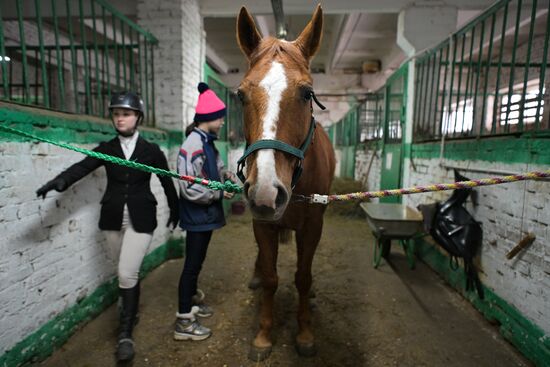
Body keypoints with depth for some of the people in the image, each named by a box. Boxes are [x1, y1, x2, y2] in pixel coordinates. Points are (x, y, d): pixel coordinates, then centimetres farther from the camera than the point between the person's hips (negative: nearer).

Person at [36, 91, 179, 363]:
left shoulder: (151, 150, -2)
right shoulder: (106, 148, 3)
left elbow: (167, 182, 5)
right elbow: (82, 167, -11)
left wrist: (175, 211, 12)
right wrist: (59, 181, -32)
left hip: (140, 219, -3)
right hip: (113, 218, 3)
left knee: (127, 273, -8)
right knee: (126, 272, 16)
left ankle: (125, 333, 8)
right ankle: (131, 311, 42)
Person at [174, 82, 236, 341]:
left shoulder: (207, 142, 7)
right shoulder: (193, 145, -22)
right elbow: (190, 189, -25)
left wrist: (227, 175, 4)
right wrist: (220, 194, -16)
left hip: (207, 214, 9)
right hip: (197, 216, -9)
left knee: (197, 261, 22)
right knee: (192, 264, 0)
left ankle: (192, 299, 42)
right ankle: (184, 322, 14)